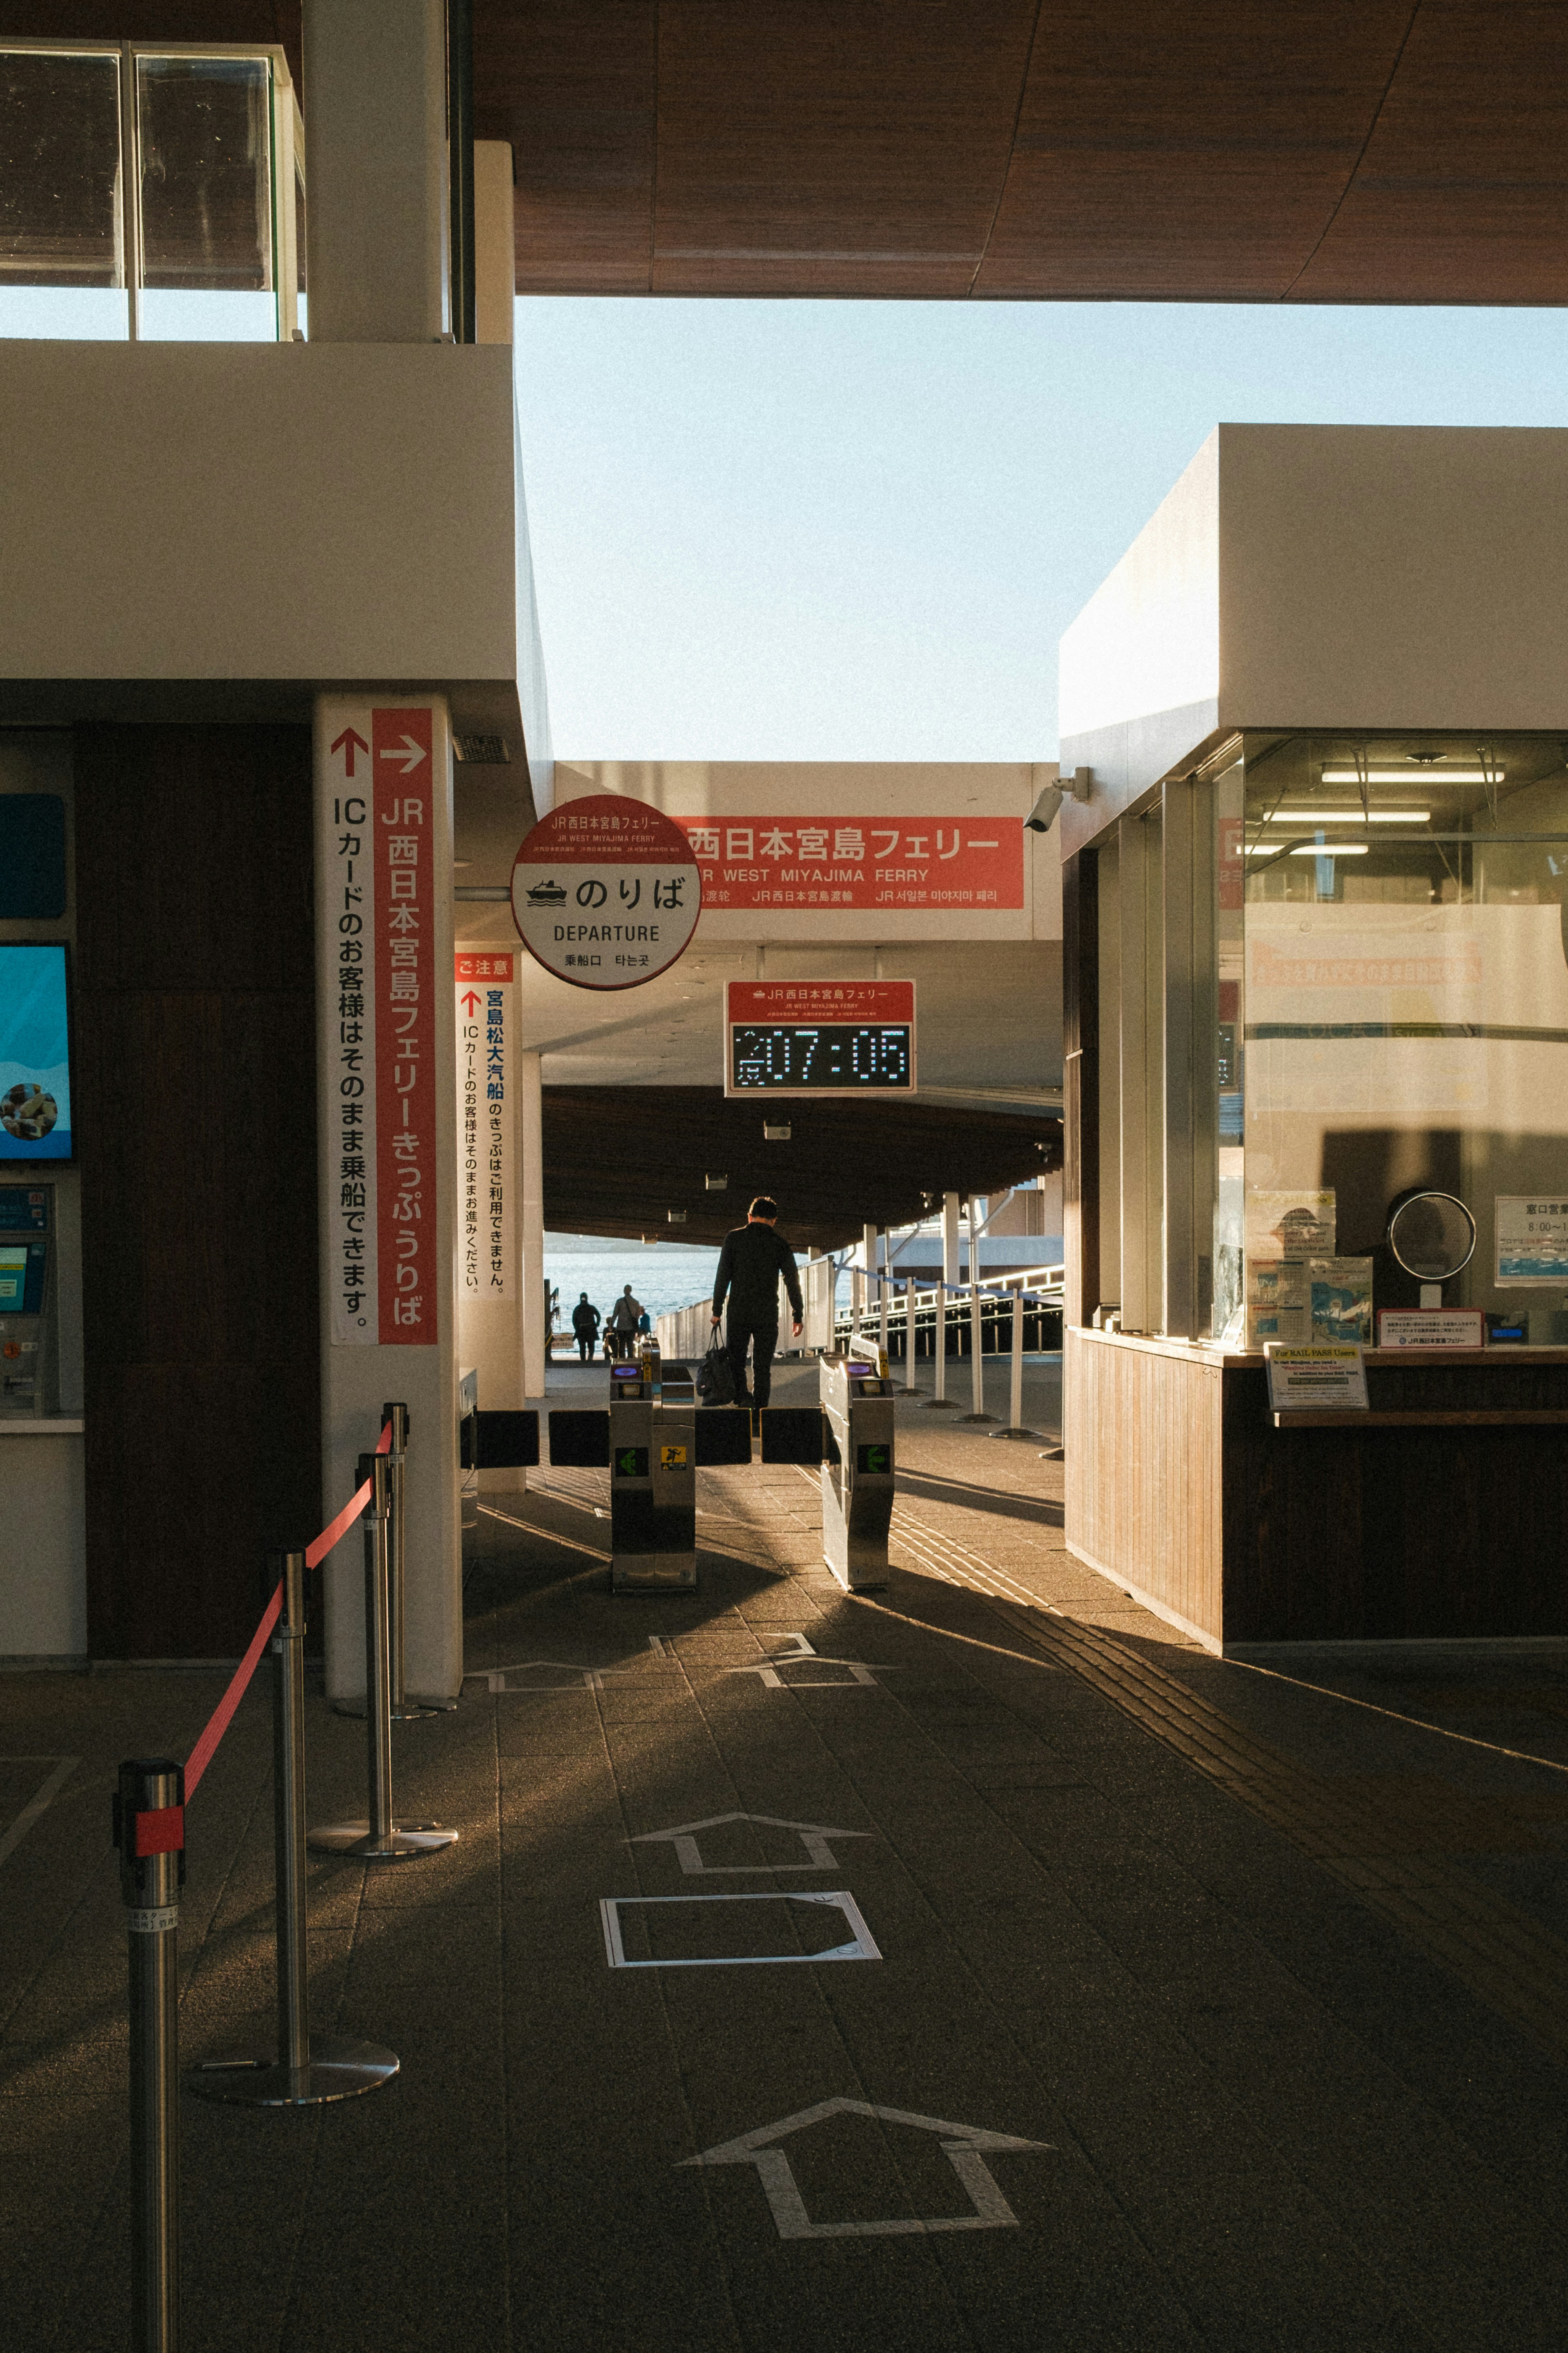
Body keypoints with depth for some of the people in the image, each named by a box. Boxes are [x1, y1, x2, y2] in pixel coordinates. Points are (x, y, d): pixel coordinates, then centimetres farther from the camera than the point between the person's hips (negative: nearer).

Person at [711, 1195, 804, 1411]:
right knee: (762, 1367, 7)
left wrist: (717, 1310, 1)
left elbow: (723, 1276, -2)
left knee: (736, 1361, 11)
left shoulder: (734, 1238, 1)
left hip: (738, 1312, 0)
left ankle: (741, 1395, -9)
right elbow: (792, 1282, 2)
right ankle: (760, 1408, 3)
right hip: (768, 1313, 1)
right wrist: (798, 1316, 8)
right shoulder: (780, 1244, 2)